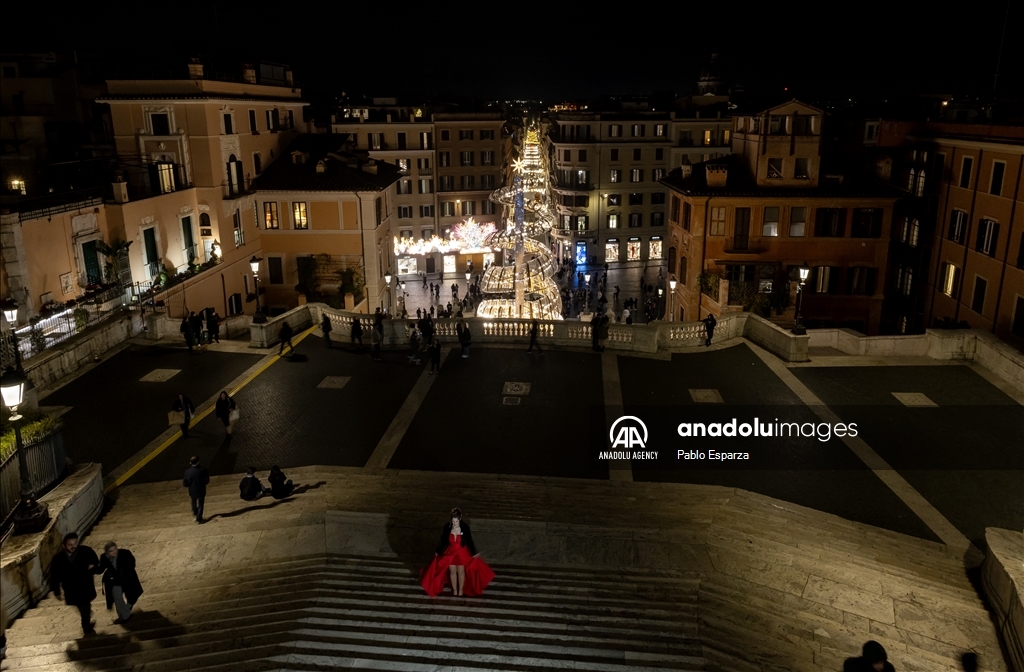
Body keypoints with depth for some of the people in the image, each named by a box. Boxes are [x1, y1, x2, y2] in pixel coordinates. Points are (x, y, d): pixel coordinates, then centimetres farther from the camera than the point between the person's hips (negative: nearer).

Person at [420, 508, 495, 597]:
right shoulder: (447, 527, -19)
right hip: (450, 553, 1)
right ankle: (454, 589, 39)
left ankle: (461, 589, 39)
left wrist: (474, 553, -5)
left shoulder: (465, 527, -23)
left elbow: (469, 541, -10)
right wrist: (438, 551, 5)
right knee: (452, 572, 16)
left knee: (461, 571, 16)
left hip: (462, 553, -1)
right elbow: (443, 540, -3)